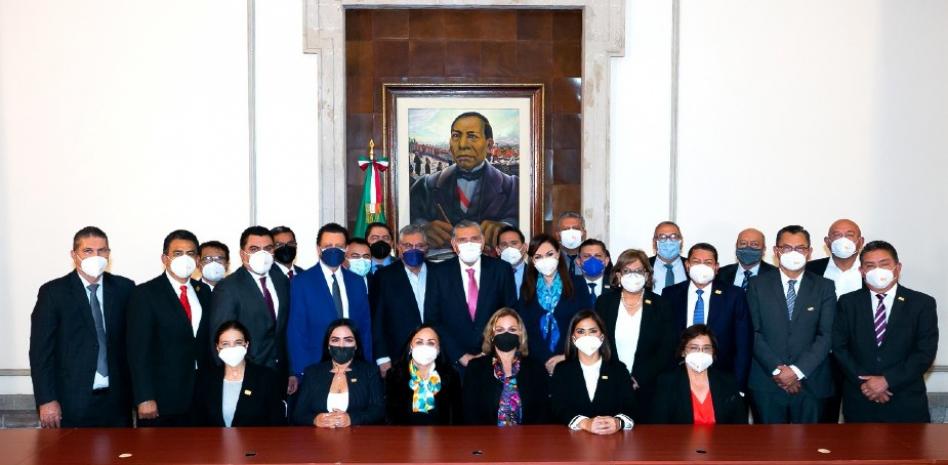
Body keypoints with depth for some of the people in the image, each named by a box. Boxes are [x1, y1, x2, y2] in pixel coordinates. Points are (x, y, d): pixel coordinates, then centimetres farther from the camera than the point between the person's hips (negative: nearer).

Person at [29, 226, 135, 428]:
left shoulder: (124, 288, 5)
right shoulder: (52, 292, -1)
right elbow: (40, 350, -2)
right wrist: (46, 400, -7)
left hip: (116, 399, 2)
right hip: (71, 402, -2)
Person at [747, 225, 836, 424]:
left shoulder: (824, 287, 6)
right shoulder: (758, 285, 4)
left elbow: (826, 335, -2)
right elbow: (753, 332, -2)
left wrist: (797, 370, -12)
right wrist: (777, 369, -11)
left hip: (810, 383, 0)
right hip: (767, 383, 0)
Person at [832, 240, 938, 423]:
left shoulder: (923, 303, -1)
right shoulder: (848, 302, 3)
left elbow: (926, 352, -7)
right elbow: (839, 347, 0)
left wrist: (887, 380, -14)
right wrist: (862, 382, -12)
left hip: (906, 403, -1)